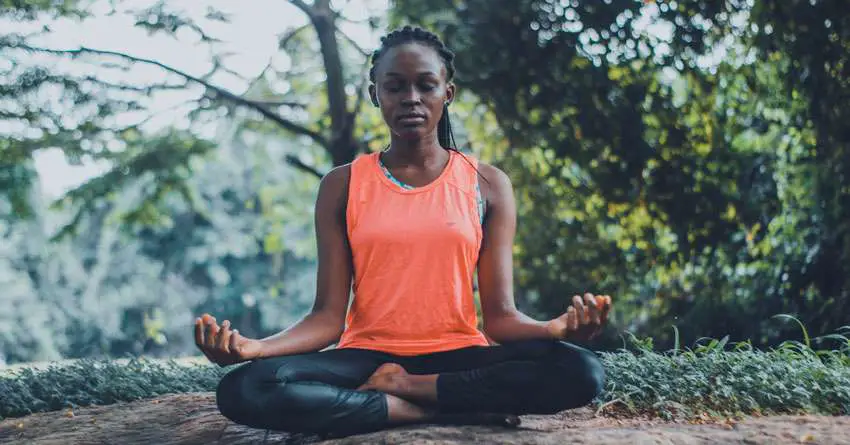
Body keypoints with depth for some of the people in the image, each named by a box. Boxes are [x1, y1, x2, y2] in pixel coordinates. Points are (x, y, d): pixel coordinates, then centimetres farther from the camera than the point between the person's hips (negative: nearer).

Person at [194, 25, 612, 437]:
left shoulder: (487, 185, 6)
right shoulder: (342, 186, 5)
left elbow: (500, 315, 0)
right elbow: (328, 316, -2)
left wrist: (560, 327, -24)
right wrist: (254, 347, -22)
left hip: (458, 355, 0)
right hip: (367, 356, 0)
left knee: (582, 371, -28)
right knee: (244, 389, -30)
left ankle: (402, 386, -16)